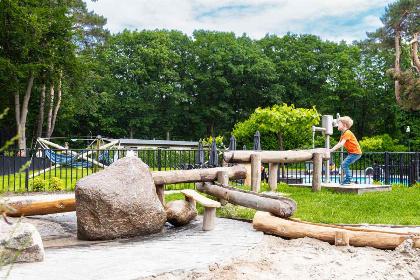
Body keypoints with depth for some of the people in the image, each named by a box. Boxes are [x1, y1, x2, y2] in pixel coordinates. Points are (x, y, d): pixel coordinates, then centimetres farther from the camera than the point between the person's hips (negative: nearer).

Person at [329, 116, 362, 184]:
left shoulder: (347, 133, -16)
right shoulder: (343, 134, 16)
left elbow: (341, 144, -26)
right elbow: (339, 144, 13)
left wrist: (331, 150, -26)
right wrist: (331, 149, 0)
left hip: (356, 152, -10)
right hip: (352, 152, 10)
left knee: (344, 164, -15)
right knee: (343, 165, 8)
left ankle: (349, 179, -9)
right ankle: (349, 178, 16)